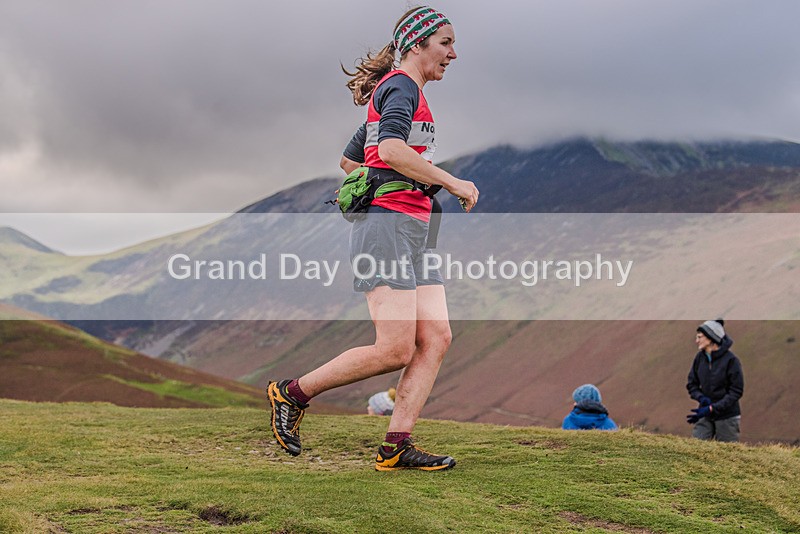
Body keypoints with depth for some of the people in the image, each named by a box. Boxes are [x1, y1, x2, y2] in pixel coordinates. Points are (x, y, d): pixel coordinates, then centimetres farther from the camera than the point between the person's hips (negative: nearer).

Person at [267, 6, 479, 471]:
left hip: (413, 233, 10)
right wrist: (453, 183, -16)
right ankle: (293, 393, 0)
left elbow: (349, 160, 31)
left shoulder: (392, 92, 26)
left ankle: (397, 446, -4)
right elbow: (392, 150, -23)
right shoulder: (402, 86, -5)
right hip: (389, 227, -10)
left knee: (436, 339, -2)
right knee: (396, 350, -13)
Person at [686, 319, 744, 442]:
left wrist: (711, 408, -21)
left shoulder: (730, 359, -14)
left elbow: (736, 391, -14)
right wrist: (701, 398, -14)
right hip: (705, 416, 4)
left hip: (727, 415, -4)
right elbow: (691, 384, 8)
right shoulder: (700, 357, 0)